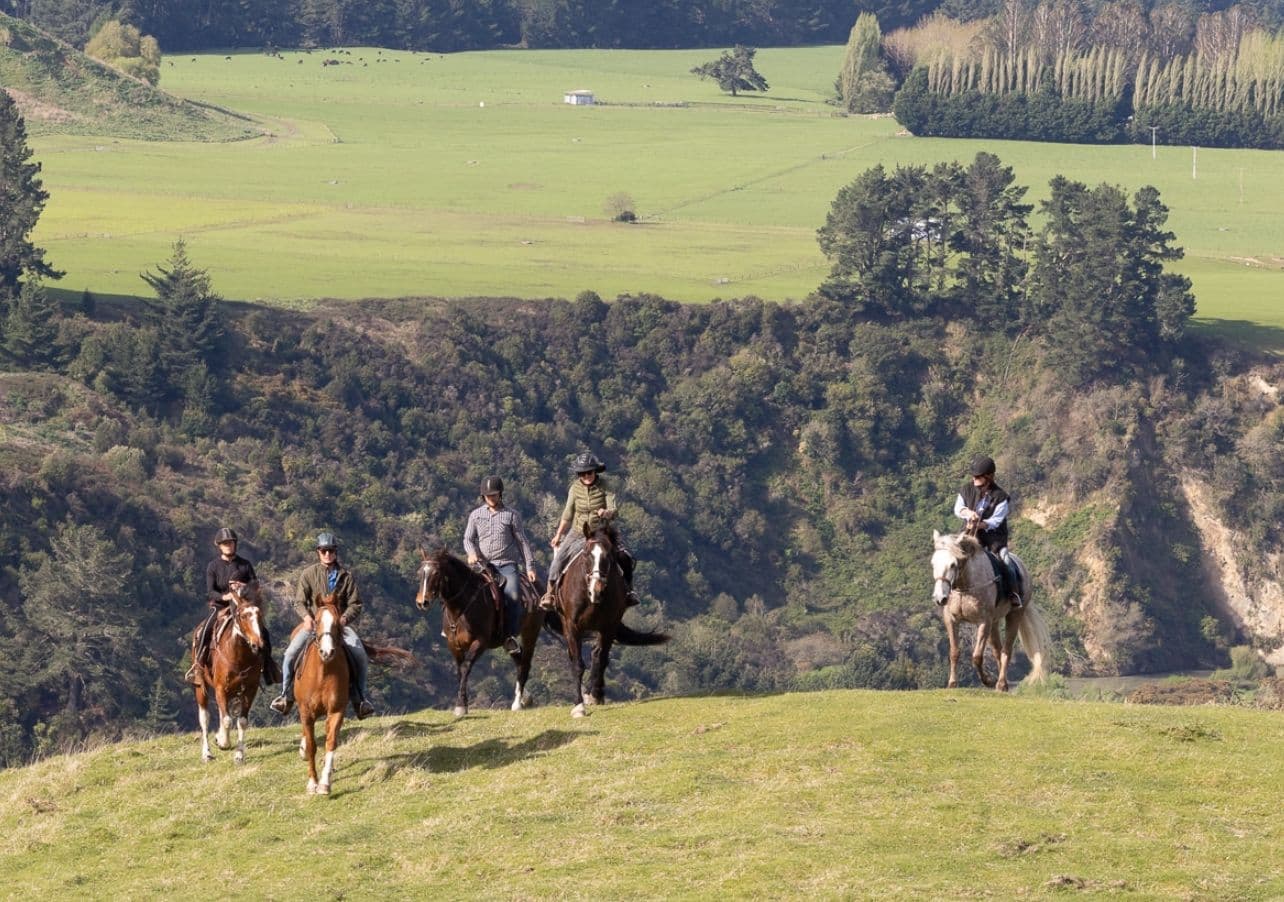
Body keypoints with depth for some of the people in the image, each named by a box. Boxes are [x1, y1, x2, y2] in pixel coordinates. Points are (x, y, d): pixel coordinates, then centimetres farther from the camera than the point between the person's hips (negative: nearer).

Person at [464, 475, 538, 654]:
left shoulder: (511, 515, 8)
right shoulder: (476, 515, 12)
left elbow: (522, 542, 10)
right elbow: (468, 538, 11)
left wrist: (530, 567, 5)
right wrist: (472, 552, -12)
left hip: (507, 564, -2)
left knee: (513, 594, -27)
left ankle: (512, 635, -20)